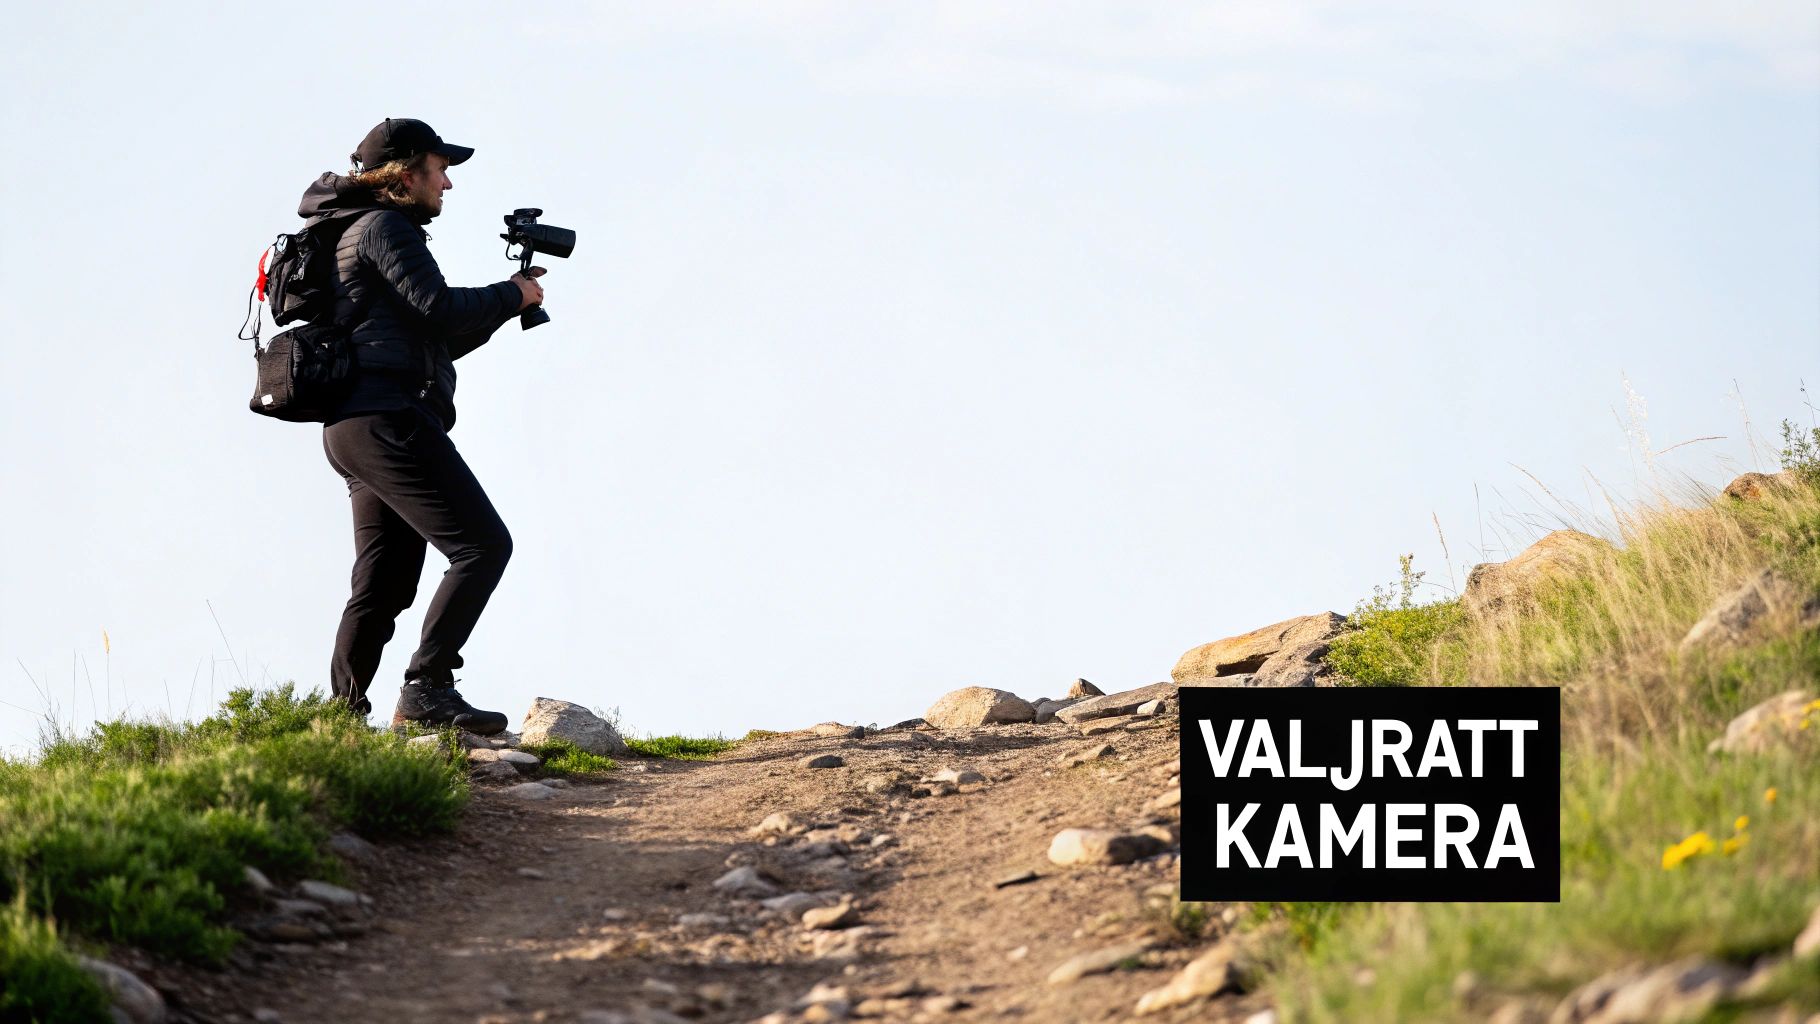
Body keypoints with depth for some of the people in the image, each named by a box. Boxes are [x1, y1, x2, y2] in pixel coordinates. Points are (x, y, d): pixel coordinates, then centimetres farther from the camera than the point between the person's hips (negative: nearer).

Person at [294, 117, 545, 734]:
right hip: (388, 418, -11)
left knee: (382, 587, 10)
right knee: (483, 545, -15)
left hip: (354, 428, 11)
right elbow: (440, 310, -16)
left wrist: (505, 303, 17)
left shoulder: (372, 231, 28)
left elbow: (440, 342, 28)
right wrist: (513, 296, 0)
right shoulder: (383, 227, -4)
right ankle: (426, 689, -21)